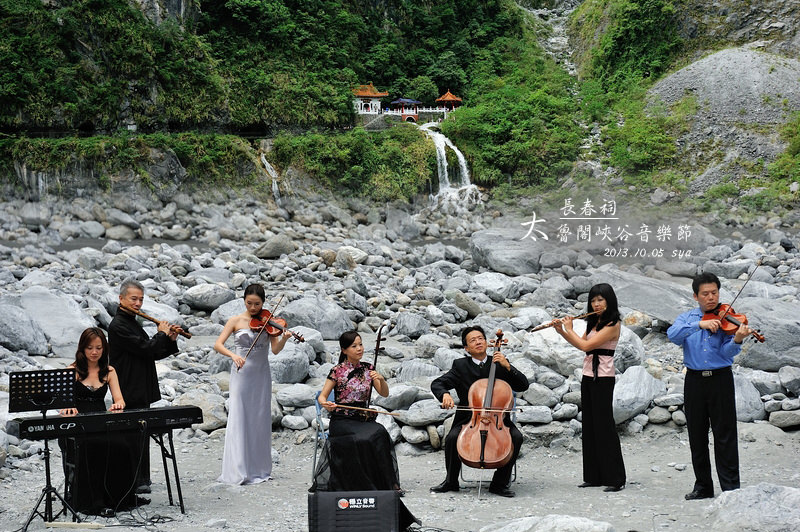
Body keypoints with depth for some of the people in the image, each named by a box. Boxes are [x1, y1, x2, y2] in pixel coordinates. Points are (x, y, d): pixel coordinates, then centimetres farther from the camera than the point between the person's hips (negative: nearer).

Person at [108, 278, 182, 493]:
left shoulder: (133, 323, 17)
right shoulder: (118, 325, -14)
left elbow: (153, 354, 19)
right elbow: (146, 348, -22)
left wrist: (170, 340, 6)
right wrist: (162, 333, -6)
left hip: (141, 392, 10)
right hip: (131, 393, -10)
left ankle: (141, 479, 24)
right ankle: (136, 482, -1)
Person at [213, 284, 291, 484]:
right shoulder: (236, 321, 0)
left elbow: (275, 349, -8)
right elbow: (218, 344, -9)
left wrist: (284, 339, -28)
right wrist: (233, 355, -27)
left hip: (261, 375, 2)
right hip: (241, 375, -2)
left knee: (260, 419, 5)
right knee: (238, 419, -7)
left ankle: (259, 468, 14)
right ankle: (237, 472, -6)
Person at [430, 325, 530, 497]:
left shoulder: (499, 363, 8)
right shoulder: (460, 366, 6)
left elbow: (523, 385, 0)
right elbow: (437, 384, -1)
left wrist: (508, 367, -14)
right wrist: (445, 394, -24)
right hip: (468, 418, -1)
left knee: (516, 437, -27)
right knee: (452, 438, -29)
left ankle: (500, 483, -12)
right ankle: (451, 481, -5)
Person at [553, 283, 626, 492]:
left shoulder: (612, 325, -14)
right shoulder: (594, 322, 13)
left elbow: (586, 345, -20)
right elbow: (580, 344, 18)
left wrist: (569, 329, -8)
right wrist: (561, 331, 6)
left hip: (603, 379, -9)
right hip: (588, 377, 9)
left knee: (604, 426, -8)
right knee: (589, 426, 9)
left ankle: (615, 479, -4)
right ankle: (594, 476, 14)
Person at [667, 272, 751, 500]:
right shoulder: (687, 318, 9)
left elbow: (726, 353, -10)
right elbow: (673, 335, -13)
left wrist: (737, 340, -32)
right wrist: (699, 324, -25)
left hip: (720, 379, -3)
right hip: (695, 380, 3)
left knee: (725, 436, -4)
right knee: (697, 436, 8)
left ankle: (731, 488, 0)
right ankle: (703, 487, 19)